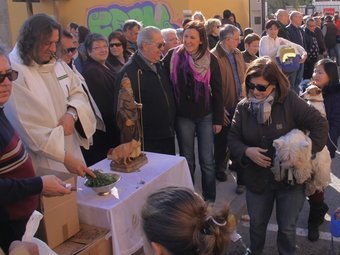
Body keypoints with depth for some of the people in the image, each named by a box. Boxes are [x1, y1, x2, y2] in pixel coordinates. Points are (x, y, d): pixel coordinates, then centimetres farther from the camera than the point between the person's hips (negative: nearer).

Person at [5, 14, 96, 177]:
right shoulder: (13, 73, -18)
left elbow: (78, 93, 10)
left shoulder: (56, 64, 5)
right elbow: (28, 128, -22)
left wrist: (72, 113, -13)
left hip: (70, 148, 7)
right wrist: (65, 157, -24)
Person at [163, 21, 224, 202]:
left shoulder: (210, 59, -4)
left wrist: (218, 119, -2)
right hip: (183, 116, 1)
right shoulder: (173, 56, -4)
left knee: (207, 161, 5)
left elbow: (217, 91, -1)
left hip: (206, 116, 0)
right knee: (187, 160, 13)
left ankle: (209, 199, 22)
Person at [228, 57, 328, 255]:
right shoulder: (244, 107, -7)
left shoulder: (290, 101, -17)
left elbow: (320, 124, -13)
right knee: (257, 223, 20)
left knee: (287, 228, 13)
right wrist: (246, 151, -19)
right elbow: (233, 138, 0)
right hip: (257, 179, 3)